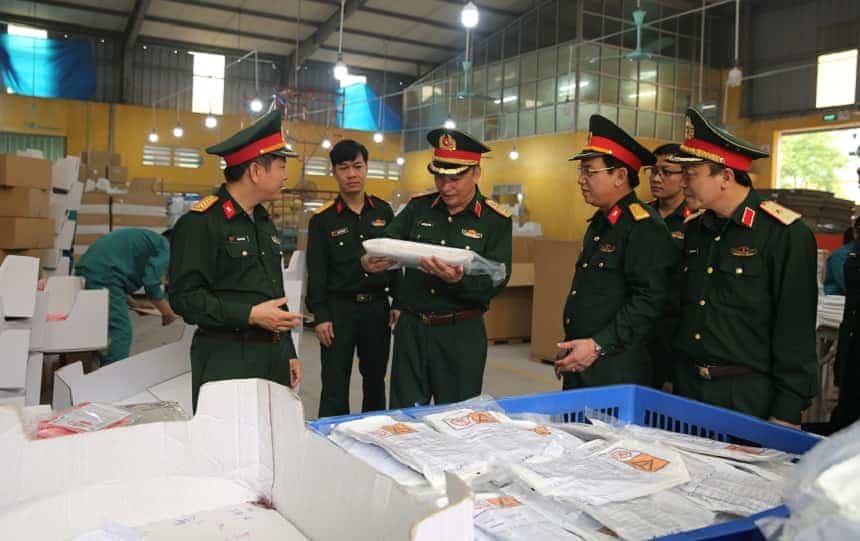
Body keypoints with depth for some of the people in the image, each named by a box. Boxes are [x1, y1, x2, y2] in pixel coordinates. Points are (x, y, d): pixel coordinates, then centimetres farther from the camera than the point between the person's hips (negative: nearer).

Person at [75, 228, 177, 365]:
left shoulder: (149, 239, 29)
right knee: (120, 334, -8)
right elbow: (151, 283, -9)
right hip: (103, 275, -10)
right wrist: (167, 312, 2)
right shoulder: (166, 248, 2)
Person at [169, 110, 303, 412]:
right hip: (226, 361, -7)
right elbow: (184, 296, -15)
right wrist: (249, 315, -20)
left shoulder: (264, 221, 17)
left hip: (273, 355, 8)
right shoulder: (200, 222, -10)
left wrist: (289, 353, 19)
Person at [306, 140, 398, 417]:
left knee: (375, 378, 14)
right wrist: (320, 316, -8)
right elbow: (316, 272, -3)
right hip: (338, 308, -3)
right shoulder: (323, 219, -2)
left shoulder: (384, 212, 6)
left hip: (377, 306, 3)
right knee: (335, 384, 0)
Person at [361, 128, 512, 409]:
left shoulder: (495, 221, -5)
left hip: (461, 334, -2)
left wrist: (459, 280, -31)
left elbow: (496, 280, -11)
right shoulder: (418, 207, 4)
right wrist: (369, 262, -24)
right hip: (411, 327, 3)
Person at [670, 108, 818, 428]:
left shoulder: (786, 234, -13)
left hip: (749, 397, -6)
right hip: (687, 387, 6)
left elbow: (796, 328, -14)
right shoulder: (694, 230, 8)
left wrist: (786, 413, -14)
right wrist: (673, 374, 13)